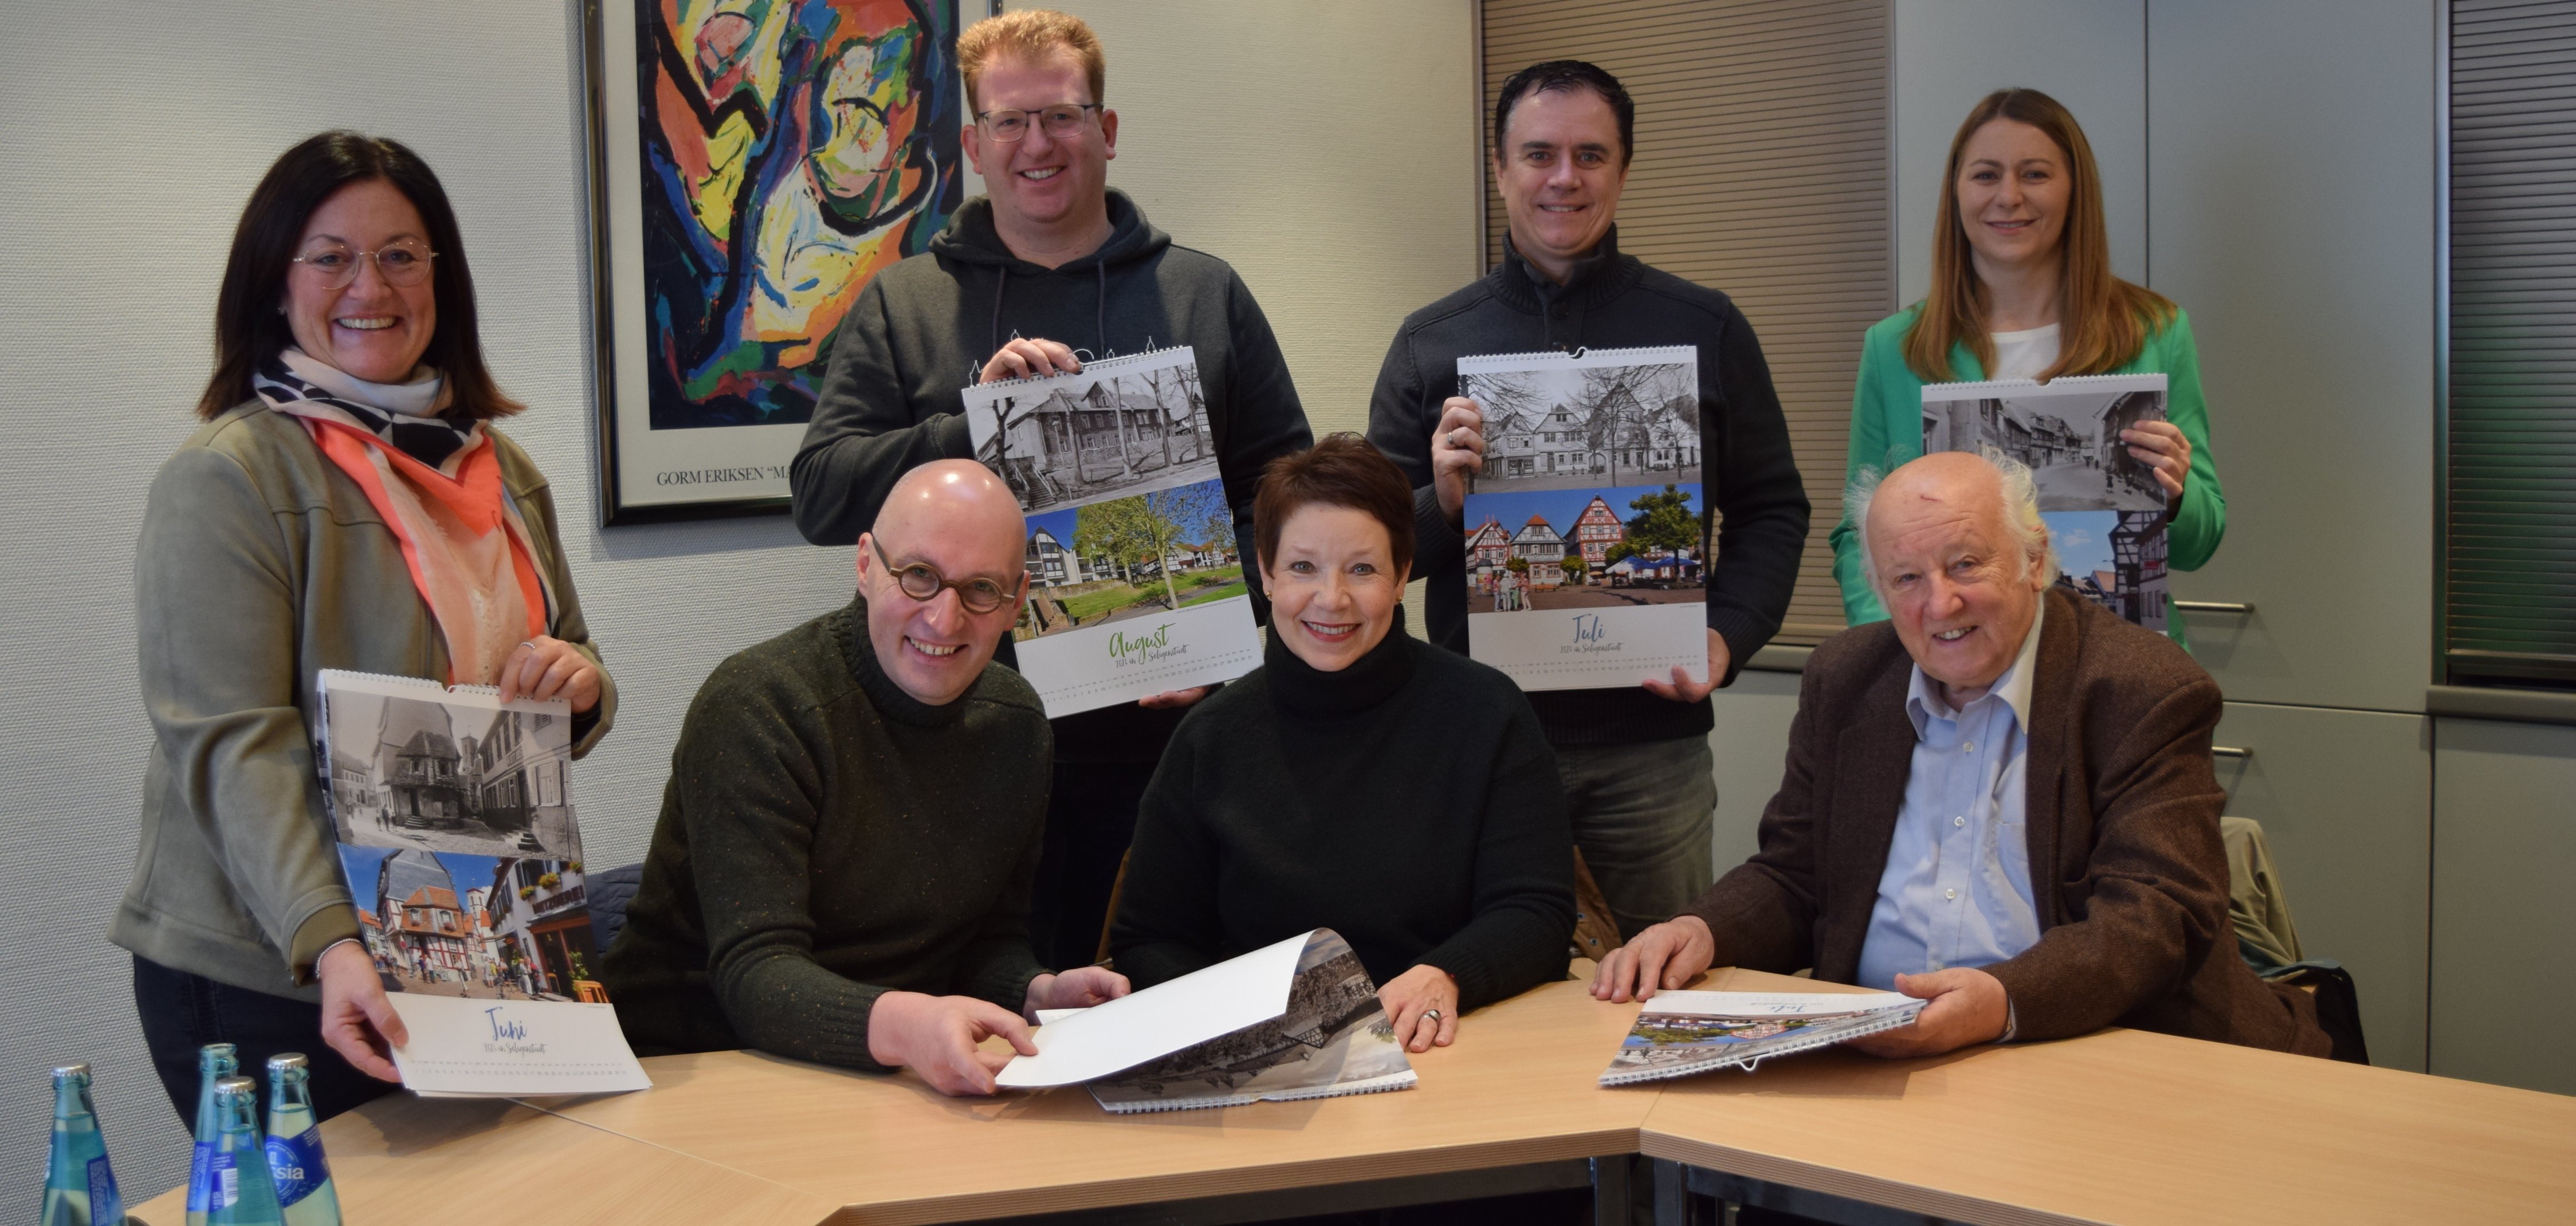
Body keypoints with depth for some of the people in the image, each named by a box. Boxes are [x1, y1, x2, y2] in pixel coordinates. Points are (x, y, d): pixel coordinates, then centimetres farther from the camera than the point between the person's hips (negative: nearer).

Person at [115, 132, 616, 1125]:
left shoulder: (503, 473, 11)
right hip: (274, 985, -6)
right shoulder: (224, 479, -10)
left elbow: (570, 695, 17)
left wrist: (579, 684, -8)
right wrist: (330, 946, -30)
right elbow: (231, 747, -18)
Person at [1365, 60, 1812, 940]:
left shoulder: (1705, 329, 7)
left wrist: (1728, 637, -8)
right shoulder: (1431, 342, 7)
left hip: (1651, 741, 0)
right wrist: (1442, 501, -14)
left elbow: (1772, 510, 8)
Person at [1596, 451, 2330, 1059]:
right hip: (1873, 1057, 5)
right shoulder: (1845, 680, 12)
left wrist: (2006, 1002, -34)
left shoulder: (2145, 694, -6)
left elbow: (2158, 916, -16)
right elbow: (1791, 878, 17)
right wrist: (1704, 933, -6)